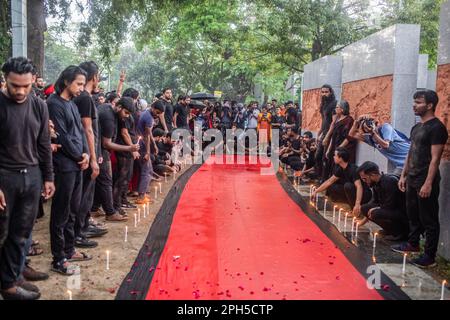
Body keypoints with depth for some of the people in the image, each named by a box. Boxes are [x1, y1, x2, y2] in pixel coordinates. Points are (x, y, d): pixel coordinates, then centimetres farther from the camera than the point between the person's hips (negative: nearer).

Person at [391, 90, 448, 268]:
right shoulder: (416, 127, 13)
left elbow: (435, 158, -18)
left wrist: (428, 184, -21)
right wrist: (404, 175, 16)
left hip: (425, 182, -8)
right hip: (412, 181, 9)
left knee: (429, 220, 0)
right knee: (413, 215, 19)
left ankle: (430, 257, 8)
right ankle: (413, 244, 35)